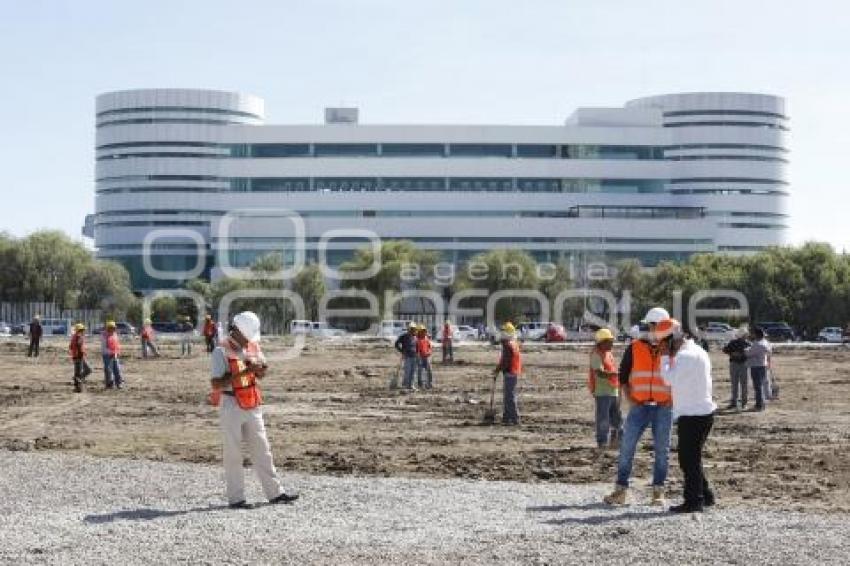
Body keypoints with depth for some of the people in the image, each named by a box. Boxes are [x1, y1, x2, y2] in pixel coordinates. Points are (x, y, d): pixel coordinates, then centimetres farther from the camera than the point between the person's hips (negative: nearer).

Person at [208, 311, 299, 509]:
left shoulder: (253, 346, 6)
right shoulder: (221, 352, -14)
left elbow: (262, 374, 12)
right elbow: (216, 384, -22)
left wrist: (257, 366, -11)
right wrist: (242, 373, -29)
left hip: (252, 406, 6)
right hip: (230, 407, -6)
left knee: (262, 450, 10)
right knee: (233, 454, 1)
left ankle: (274, 492, 15)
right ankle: (235, 498, 8)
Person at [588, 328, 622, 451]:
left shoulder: (608, 353, 16)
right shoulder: (596, 355, -13)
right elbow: (600, 373, -27)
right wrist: (616, 374, -41)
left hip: (613, 391, 9)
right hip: (602, 392, -9)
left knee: (616, 418, 14)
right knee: (603, 418, -6)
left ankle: (615, 441, 24)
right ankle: (602, 443, -1)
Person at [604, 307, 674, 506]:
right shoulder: (634, 348, 3)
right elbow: (623, 376, 8)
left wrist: (672, 399, -5)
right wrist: (630, 398, -3)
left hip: (663, 408, 0)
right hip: (639, 406, 0)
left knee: (662, 450, 4)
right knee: (627, 447, -2)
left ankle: (658, 492, 11)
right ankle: (621, 490, 5)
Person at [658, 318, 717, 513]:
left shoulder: (686, 356, -18)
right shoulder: (697, 351, 15)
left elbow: (669, 378, -22)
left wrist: (666, 356, -14)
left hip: (693, 416, -11)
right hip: (703, 411, 11)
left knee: (689, 459, -4)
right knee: (692, 458, 17)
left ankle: (693, 501, 0)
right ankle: (705, 496, 23)